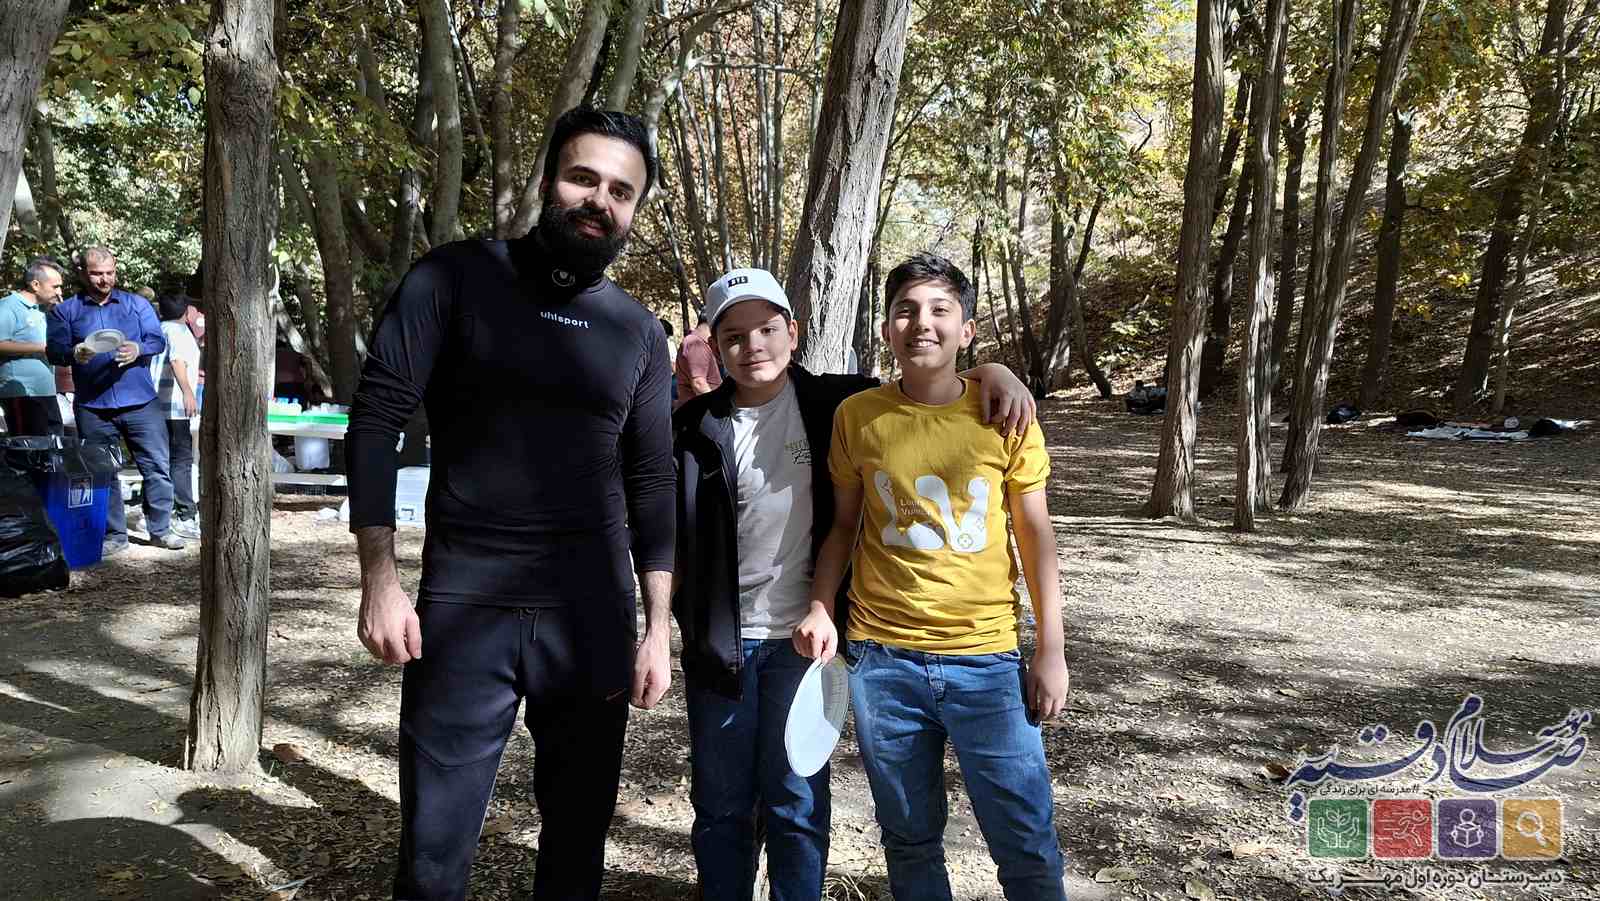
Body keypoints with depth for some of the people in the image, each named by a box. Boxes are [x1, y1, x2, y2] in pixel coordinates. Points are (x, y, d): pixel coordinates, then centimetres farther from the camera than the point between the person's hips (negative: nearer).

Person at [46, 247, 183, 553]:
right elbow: (54, 350, -2)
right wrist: (74, 353, -24)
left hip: (141, 403, 0)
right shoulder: (65, 311, 8)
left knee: (157, 467, 1)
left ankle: (161, 529, 13)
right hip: (92, 408, 0)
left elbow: (158, 340, -1)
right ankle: (115, 535, 16)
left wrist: (138, 349, -23)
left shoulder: (138, 304, 10)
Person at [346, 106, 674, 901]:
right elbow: (375, 422, -5)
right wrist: (379, 582, -11)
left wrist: (658, 628, 4)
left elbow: (650, 483, 8)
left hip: (591, 616, 3)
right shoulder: (455, 279, -2)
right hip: (463, 606, -2)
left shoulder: (639, 333, 7)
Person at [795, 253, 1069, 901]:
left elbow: (1036, 536, 2)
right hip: (882, 660, 1)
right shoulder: (857, 416, -1)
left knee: (1028, 849, 6)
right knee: (910, 842, 15)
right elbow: (843, 524, 8)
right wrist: (820, 607, -5)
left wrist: (1051, 651, 1)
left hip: (987, 660, -1)